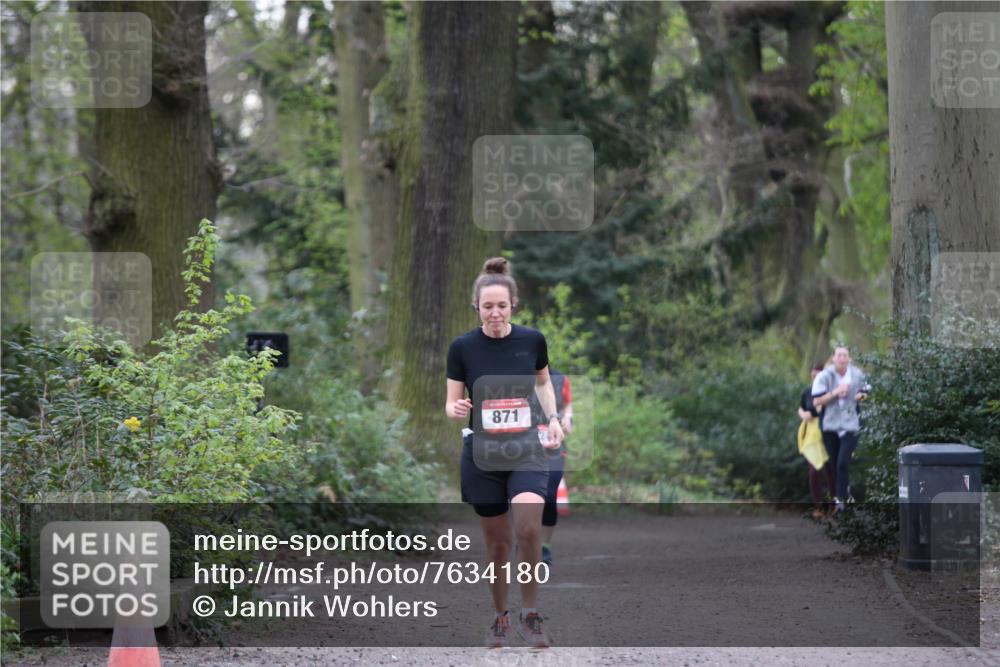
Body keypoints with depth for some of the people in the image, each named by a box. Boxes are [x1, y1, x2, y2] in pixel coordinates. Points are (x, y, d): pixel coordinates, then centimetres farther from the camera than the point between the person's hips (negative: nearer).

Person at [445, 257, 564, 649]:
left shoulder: (532, 340, -4)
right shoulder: (462, 347, -7)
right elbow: (451, 403, -2)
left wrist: (553, 417, 1)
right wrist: (456, 410, -24)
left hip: (526, 447, 0)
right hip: (482, 454, 0)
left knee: (528, 529, -22)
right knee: (496, 542, 7)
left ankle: (529, 615, -6)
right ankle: (500, 617, 27)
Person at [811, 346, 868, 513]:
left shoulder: (857, 374, 2)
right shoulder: (824, 376, -7)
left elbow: (864, 392, 20)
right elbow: (816, 401, -11)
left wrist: (861, 395, -4)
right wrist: (835, 392, -21)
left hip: (850, 426, 0)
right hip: (830, 426, 1)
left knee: (843, 463, -15)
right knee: (834, 465, 9)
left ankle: (841, 499, -11)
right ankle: (845, 491, 29)